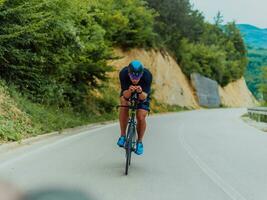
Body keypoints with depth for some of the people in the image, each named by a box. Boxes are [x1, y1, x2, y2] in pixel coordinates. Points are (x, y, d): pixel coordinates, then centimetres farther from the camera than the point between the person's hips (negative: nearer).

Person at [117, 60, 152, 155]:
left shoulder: (147, 75, -37)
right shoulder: (123, 73, -36)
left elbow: (143, 97, -35)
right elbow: (125, 95, -35)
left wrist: (140, 92, -57)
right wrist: (129, 91, -56)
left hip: (143, 93, 0)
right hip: (127, 91, 1)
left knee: (141, 117, -15)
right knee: (124, 104, -30)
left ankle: (139, 142, 11)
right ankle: (123, 136, -17)